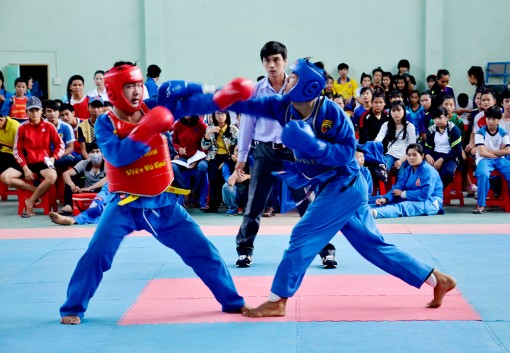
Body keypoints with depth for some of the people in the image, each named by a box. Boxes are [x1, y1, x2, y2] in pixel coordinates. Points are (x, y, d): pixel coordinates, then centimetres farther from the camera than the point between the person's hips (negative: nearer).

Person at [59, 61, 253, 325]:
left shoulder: (154, 110, -4)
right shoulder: (106, 123, -12)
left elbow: (192, 104, -12)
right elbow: (117, 155, -29)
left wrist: (228, 95, -26)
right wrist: (147, 128, -37)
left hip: (163, 202, 3)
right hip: (125, 204, -3)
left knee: (203, 251, 5)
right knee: (96, 254, -12)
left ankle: (232, 302, 19)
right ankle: (73, 309, 7)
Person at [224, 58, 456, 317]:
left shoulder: (331, 113, -20)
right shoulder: (285, 107, -2)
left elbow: (347, 152, -20)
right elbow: (248, 105, -5)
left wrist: (313, 145, -33)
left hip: (344, 186, -8)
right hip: (330, 188, 8)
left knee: (303, 237, -11)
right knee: (373, 246, 12)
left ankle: (276, 301, -4)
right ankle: (437, 280, 19)